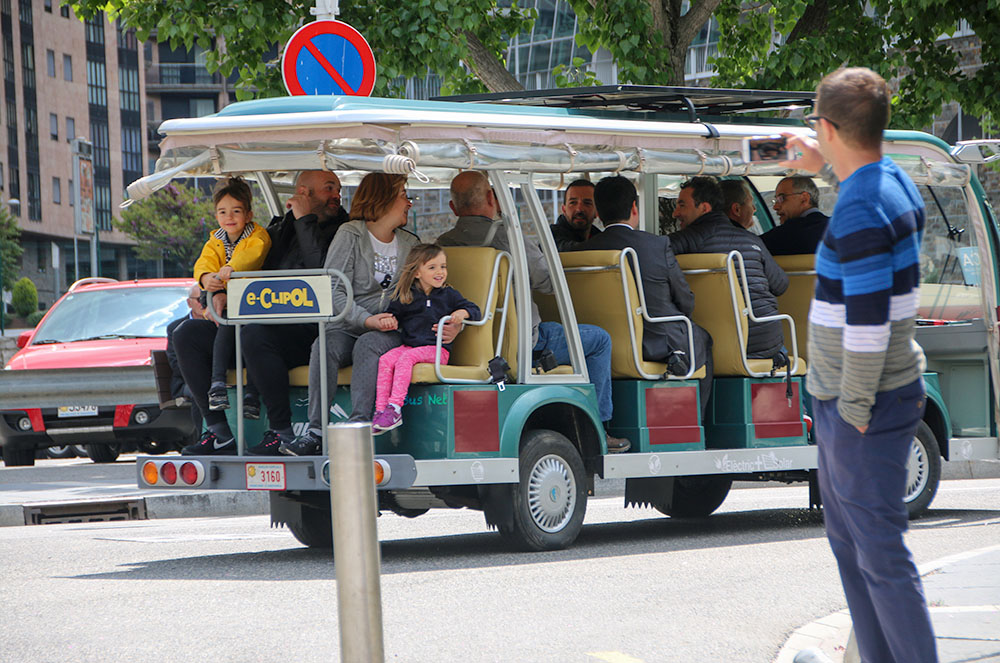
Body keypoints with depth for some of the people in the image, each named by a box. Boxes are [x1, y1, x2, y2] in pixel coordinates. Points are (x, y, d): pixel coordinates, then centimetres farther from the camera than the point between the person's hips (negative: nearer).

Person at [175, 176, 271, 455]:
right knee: (184, 333, -21)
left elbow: (251, 257, -23)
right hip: (221, 326, 5)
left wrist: (228, 271, -44)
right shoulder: (215, 243, 16)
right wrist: (208, 279, -30)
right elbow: (203, 265, -5)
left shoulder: (258, 237, 1)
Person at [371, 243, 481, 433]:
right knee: (385, 360, -24)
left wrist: (463, 313, -13)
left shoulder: (449, 295, 9)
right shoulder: (405, 297, 13)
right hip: (409, 345, 3)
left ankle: (395, 408, -37)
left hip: (437, 349, -3)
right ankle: (380, 410, -27)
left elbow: (474, 310, 9)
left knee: (406, 358, -31)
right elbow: (393, 314, 21)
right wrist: (388, 321, -3)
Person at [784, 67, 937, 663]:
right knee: (850, 542, 19)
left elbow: (868, 323, -27)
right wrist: (824, 170, 39)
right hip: (846, 400, 10)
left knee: (880, 554, -6)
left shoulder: (860, 215, -24)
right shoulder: (896, 183, 8)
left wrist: (856, 409, -19)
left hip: (864, 411, -10)